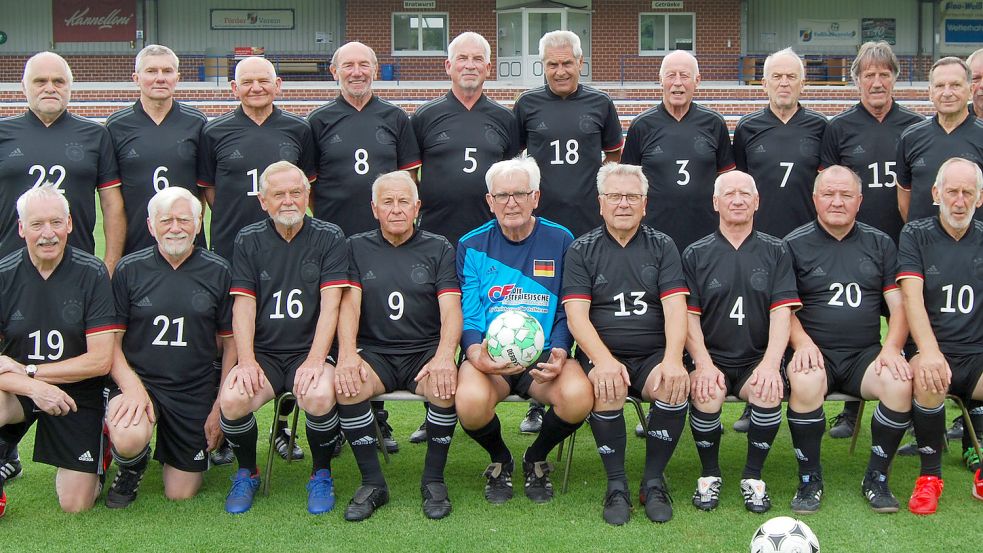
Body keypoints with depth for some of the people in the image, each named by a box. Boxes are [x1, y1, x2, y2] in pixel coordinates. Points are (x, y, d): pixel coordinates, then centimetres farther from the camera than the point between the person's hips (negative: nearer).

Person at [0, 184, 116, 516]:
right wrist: (32, 387, -29)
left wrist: (28, 370, -15)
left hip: (78, 394, -1)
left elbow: (101, 360, -13)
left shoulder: (91, 274, -11)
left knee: (76, 506, -2)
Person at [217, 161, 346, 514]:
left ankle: (321, 475, -3)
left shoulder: (329, 237, 3)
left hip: (310, 351, -2)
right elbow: (243, 305, 1)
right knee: (232, 399, -27)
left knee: (319, 396, -33)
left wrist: (315, 360, -18)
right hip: (263, 352, 2)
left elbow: (330, 305, -6)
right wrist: (246, 361, -13)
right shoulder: (249, 241, 9)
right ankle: (247, 473, 4)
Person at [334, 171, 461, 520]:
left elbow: (451, 308, -3)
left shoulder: (439, 249, 9)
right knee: (345, 385, -31)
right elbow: (349, 303, 0)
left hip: (424, 352, -1)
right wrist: (347, 354, -19)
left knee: (446, 384, -33)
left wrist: (444, 355, -23)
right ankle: (372, 483, -15)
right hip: (374, 352, 1)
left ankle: (433, 480, -12)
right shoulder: (357, 248, 12)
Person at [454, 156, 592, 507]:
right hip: (490, 356, 0)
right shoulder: (472, 246, 7)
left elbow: (568, 312, 7)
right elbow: (467, 315, 3)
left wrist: (559, 353, -12)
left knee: (578, 397, -32)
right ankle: (500, 460, 4)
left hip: (544, 354, 1)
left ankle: (537, 458, 4)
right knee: (470, 401, -34)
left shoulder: (560, 241, 7)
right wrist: (476, 355, -18)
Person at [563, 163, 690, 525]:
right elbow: (576, 315, -5)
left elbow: (675, 308, -2)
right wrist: (604, 361, -23)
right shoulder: (582, 250, 7)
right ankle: (617, 485, -16)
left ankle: (654, 481, -11)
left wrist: (673, 360, -21)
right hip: (601, 353, -1)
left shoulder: (662, 247, 10)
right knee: (607, 386, -34)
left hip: (653, 354, 1)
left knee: (674, 386, -31)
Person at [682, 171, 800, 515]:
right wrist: (704, 364, -16)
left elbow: (782, 312, -2)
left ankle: (753, 476, -8)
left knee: (769, 393, -31)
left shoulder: (774, 252, 9)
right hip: (711, 357, 0)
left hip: (757, 359, 0)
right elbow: (689, 316, 0)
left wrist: (771, 363, -18)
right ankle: (710, 475, -6)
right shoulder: (695, 254, 9)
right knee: (705, 394, -31)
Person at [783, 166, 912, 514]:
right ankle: (810, 479, -14)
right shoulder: (795, 244, 6)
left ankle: (876, 478, -7)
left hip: (865, 354, 2)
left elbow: (899, 305, 8)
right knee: (805, 383, -35)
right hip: (815, 353, -2)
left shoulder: (880, 244, 13)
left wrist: (891, 348, -10)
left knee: (900, 382, -29)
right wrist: (803, 342, -16)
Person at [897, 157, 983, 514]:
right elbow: (912, 297, -8)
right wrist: (929, 352, -25)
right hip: (932, 353, -2)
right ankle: (930, 475, -14)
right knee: (927, 378, -35)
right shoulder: (916, 236, 6)